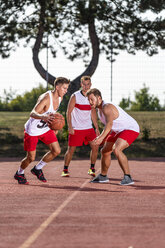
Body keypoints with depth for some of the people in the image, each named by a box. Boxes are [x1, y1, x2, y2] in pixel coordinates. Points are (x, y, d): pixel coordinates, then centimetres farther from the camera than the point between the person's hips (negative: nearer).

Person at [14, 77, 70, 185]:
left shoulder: (60, 98, -5)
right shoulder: (46, 98, -30)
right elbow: (32, 114, -41)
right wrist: (43, 117, -61)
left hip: (46, 129, 7)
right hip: (32, 130, -7)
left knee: (56, 151, -4)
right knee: (31, 158, 0)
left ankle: (37, 169, 16)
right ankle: (19, 174, 30)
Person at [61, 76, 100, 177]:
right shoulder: (75, 96, -8)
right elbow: (69, 112, -8)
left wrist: (97, 128, 12)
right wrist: (70, 127, -16)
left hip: (88, 128, 4)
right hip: (76, 129, -4)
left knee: (95, 147, -6)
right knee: (71, 149, -3)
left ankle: (92, 169, 7)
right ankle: (65, 170, 12)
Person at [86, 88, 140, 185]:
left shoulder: (107, 107, -26)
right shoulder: (100, 109, 6)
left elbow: (110, 124, -43)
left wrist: (102, 137, -54)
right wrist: (103, 138, 13)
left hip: (131, 129, -11)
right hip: (119, 131, 11)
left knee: (116, 150, -31)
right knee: (105, 151, 15)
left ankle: (128, 177, -26)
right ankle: (103, 176, 37)